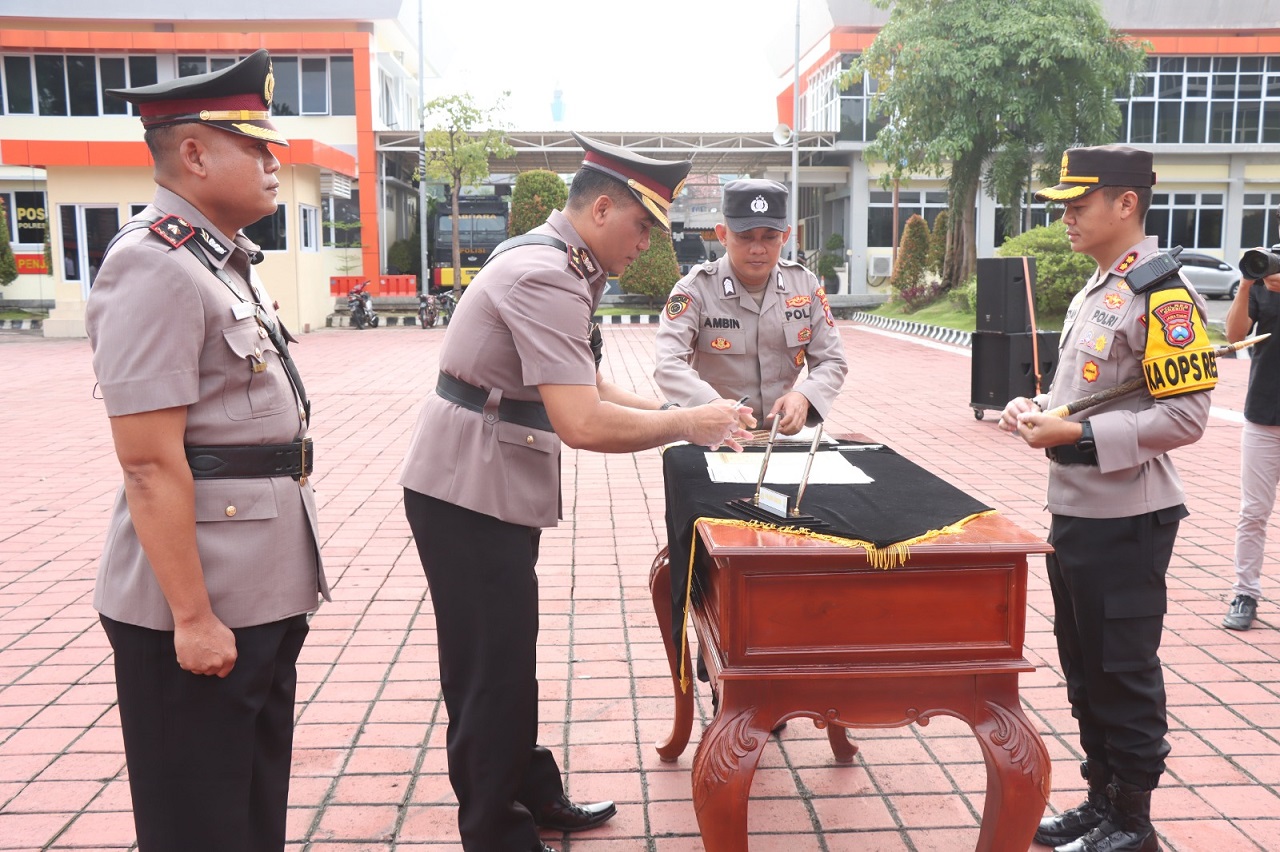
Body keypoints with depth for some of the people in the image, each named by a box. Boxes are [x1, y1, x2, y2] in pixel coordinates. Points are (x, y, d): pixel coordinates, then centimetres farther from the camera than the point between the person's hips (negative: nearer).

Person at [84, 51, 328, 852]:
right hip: (201, 606, -9)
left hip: (262, 592, 9)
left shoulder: (225, 261, 13)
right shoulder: (155, 268, -18)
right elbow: (151, 461, -22)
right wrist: (192, 617, -21)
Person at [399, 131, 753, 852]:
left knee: (509, 656, 21)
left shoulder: (558, 266, 12)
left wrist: (683, 415, 5)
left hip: (494, 490, 10)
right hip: (469, 495, -10)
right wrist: (688, 424, -17)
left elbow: (586, 389, 16)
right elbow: (582, 424, -29)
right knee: (491, 669, 1)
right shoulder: (546, 278, -21)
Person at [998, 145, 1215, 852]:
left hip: (1124, 521, -9)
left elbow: (1185, 416, -20)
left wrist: (1077, 435, -22)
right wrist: (1037, 407, 4)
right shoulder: (1093, 291, 13)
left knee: (1123, 674, 4)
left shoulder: (1162, 296, -16)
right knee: (1082, 668, 18)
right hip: (1074, 509, 9)